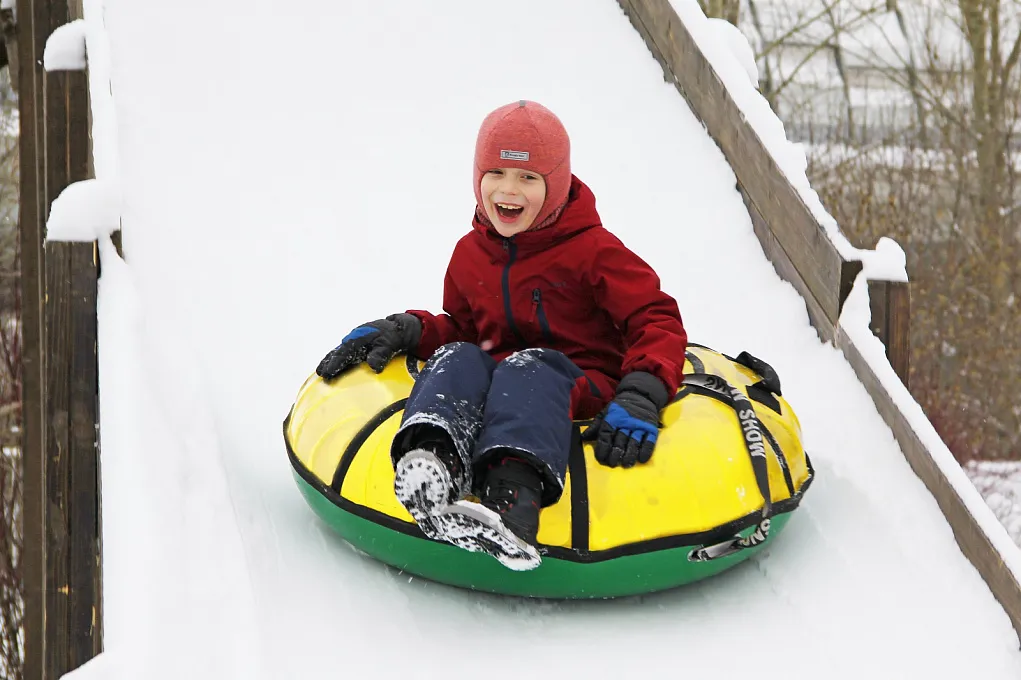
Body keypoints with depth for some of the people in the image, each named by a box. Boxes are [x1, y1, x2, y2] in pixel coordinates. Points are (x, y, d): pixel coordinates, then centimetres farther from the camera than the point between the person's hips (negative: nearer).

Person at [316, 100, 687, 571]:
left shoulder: (592, 250, -1)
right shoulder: (469, 255, 16)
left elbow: (657, 320, -6)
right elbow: (462, 327, 28)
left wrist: (639, 397, -22)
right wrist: (405, 330, 8)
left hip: (584, 388, -5)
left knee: (529, 368, -37)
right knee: (457, 358, -26)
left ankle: (514, 496, -68)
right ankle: (431, 463, -61)